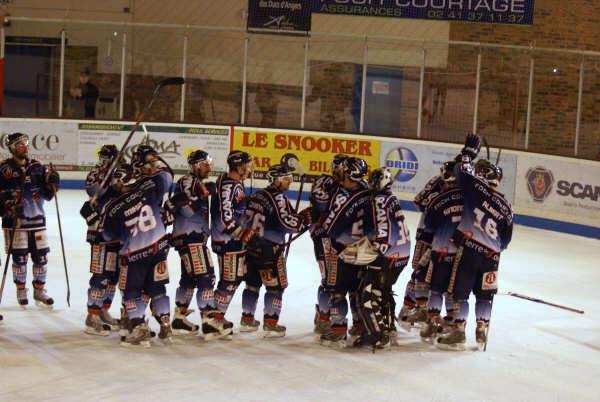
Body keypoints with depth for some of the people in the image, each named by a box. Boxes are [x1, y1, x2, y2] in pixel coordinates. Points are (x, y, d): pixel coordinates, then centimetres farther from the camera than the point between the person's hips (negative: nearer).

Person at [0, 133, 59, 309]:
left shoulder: (37, 167, 9)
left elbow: (47, 194, 12)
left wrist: (52, 182, -6)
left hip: (37, 219, 4)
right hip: (16, 220, -4)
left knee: (41, 255, 5)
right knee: (19, 257, 0)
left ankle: (39, 290, 20)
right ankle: (21, 290, 17)